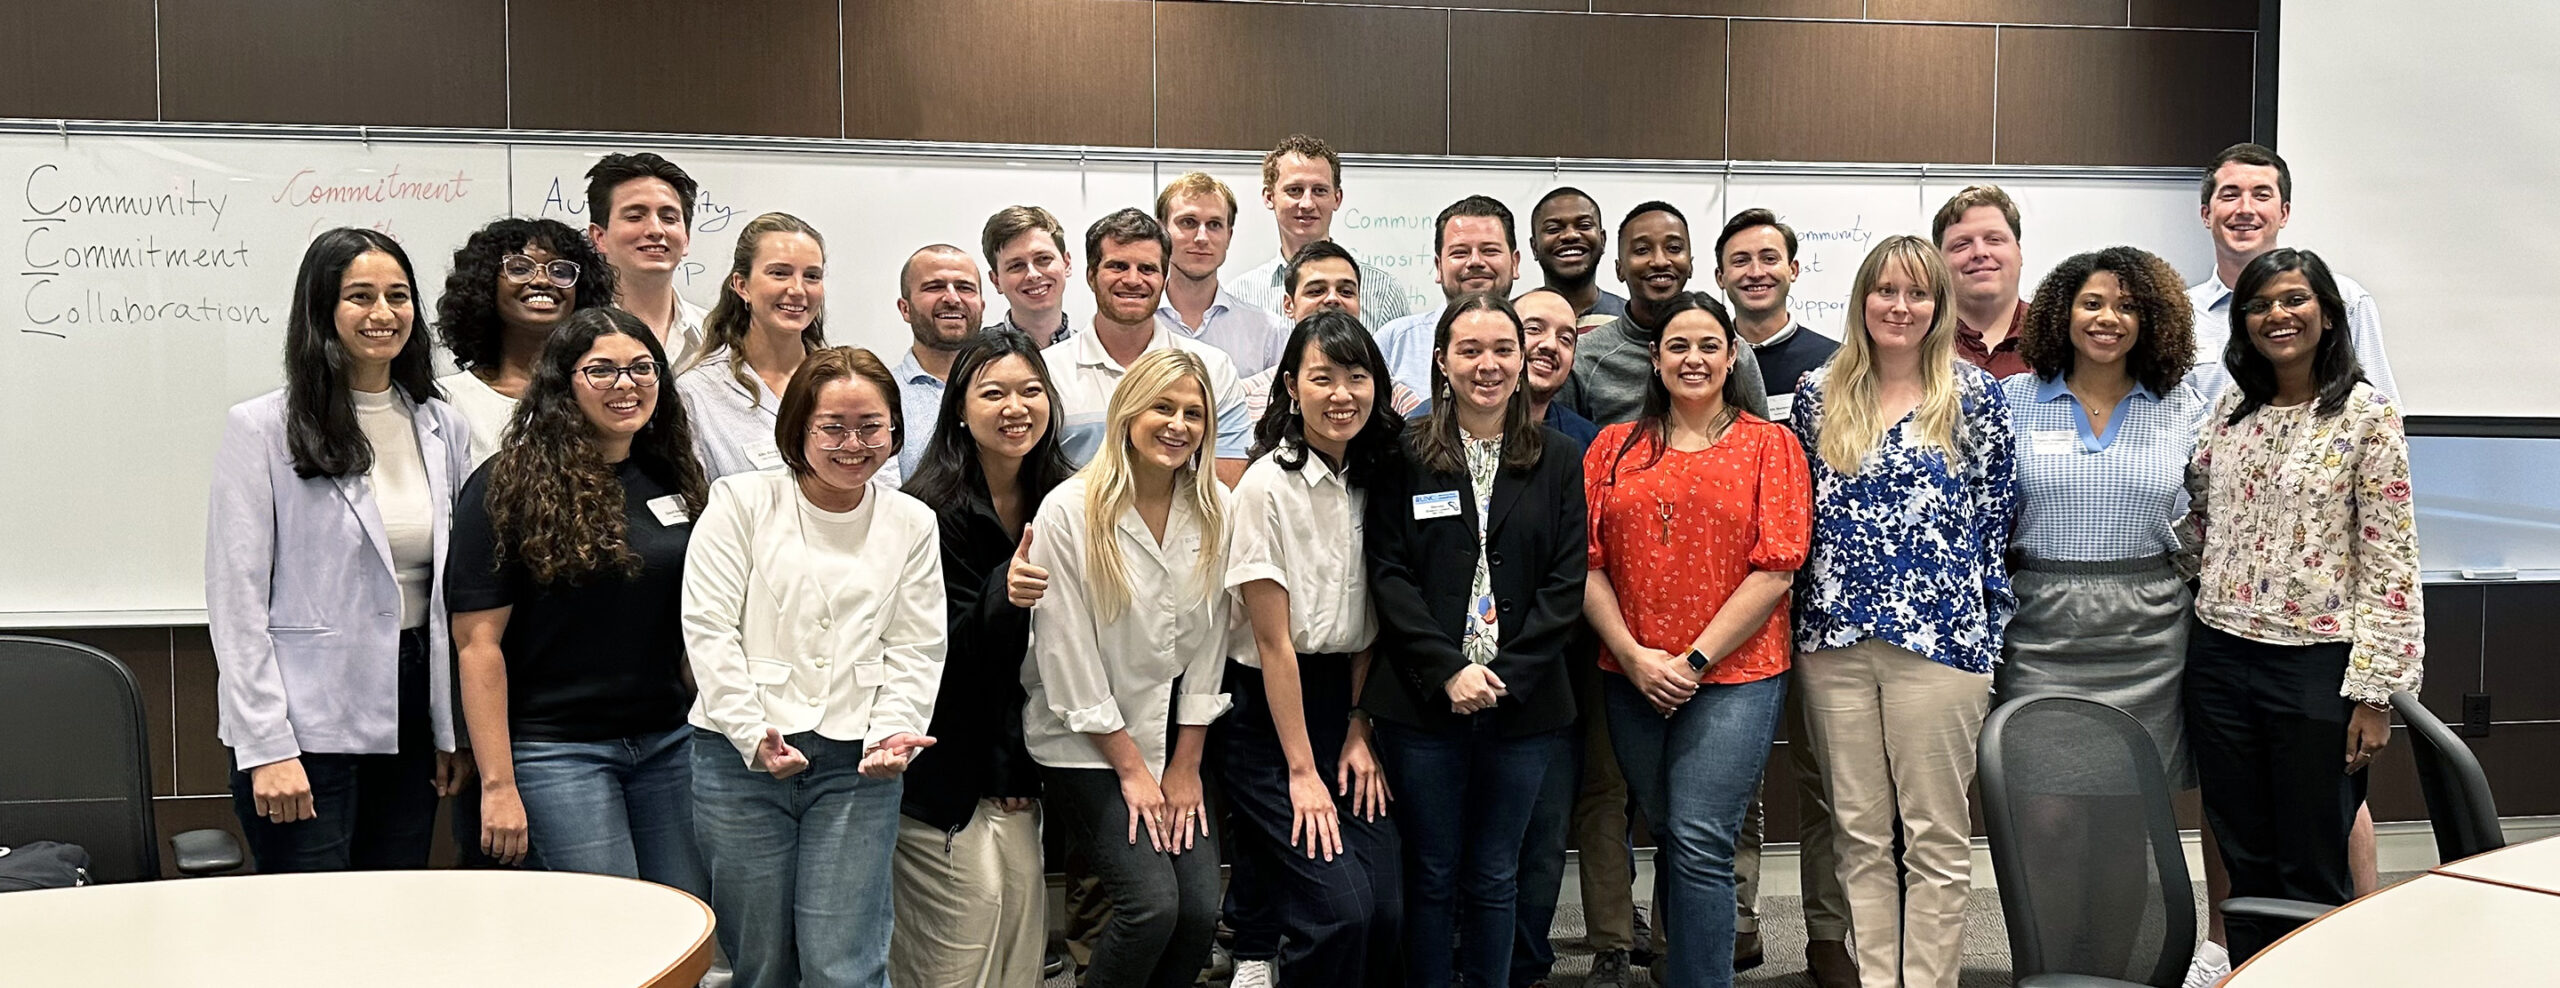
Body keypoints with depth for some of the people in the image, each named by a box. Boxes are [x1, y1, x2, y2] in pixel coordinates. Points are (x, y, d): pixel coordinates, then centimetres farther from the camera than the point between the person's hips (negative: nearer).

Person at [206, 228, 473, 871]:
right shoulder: (260, 429, -4)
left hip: (409, 718, 5)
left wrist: (458, 728, 9)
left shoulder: (445, 430, 9)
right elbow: (235, 601, -7)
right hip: (305, 723, -4)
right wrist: (267, 748, -13)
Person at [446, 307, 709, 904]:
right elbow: (478, 643, -11)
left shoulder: (671, 479, 10)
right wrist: (497, 783, -15)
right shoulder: (509, 486, -7)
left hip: (668, 742, 6)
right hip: (558, 751, -5)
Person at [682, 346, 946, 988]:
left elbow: (915, 650, 8)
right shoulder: (742, 501, 3)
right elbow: (708, 628, -3)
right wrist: (754, 735, -11)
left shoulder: (912, 524, 10)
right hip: (741, 758, -1)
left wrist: (892, 734, -9)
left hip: (856, 765, 1)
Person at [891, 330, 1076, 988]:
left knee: (1020, 934, 3)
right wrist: (1006, 593, -32)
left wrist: (1025, 764, 7)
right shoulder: (932, 512, -13)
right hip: (944, 772, -5)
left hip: (1017, 767, 5)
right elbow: (947, 652, -14)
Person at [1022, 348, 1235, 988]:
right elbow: (1067, 653, -11)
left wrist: (1186, 766, 0)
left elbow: (1209, 641, 3)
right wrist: (1130, 766, -9)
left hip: (1174, 739, 4)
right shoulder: (1068, 513, -12)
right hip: (1084, 747, -4)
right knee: (1153, 903, -17)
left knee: (1201, 911, -7)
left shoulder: (1216, 511, 0)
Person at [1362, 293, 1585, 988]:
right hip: (1423, 700, -1)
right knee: (1431, 875, 7)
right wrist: (1448, 672, -14)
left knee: (1493, 878, 11)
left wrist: (1505, 674, -11)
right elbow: (1388, 574, -4)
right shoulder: (1405, 457, 1)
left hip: (1523, 702, 1)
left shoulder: (1558, 460, 6)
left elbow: (1567, 583, 0)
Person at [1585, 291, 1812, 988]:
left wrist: (1696, 659, -12)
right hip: (1633, 682, 3)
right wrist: (1633, 656, -9)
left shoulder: (1769, 446, 2)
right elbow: (1588, 563, 3)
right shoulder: (1614, 449, 10)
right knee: (1668, 837, 13)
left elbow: (1776, 570, -6)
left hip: (1735, 676, -3)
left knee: (1700, 843, -11)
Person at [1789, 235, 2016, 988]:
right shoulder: (1818, 395, 9)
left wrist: (1985, 628, -2)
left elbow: (1997, 516, 3)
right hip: (1834, 637, 3)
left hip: (1940, 637, -2)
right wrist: (1802, 615, 7)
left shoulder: (1976, 396, 2)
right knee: (1857, 832, 8)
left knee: (1935, 835, 2)